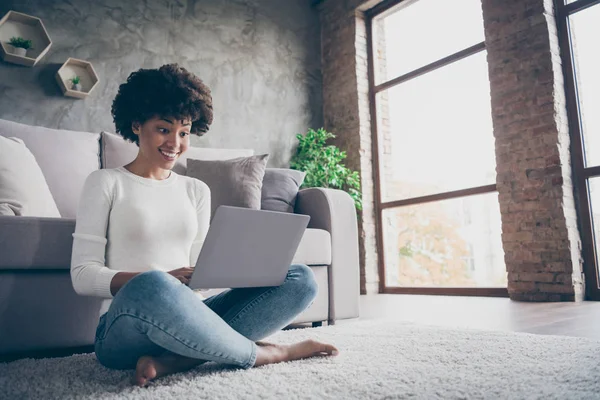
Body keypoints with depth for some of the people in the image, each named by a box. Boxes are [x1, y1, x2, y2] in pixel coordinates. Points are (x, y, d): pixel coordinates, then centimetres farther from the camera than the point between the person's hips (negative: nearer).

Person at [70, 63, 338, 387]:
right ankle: (263, 353, -17)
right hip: (126, 328, -4)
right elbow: (83, 275, -3)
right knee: (149, 288, -40)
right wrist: (165, 279, -20)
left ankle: (170, 362, -24)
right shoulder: (105, 183, 6)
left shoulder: (196, 191, 18)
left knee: (300, 279, -12)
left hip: (187, 320, 5)